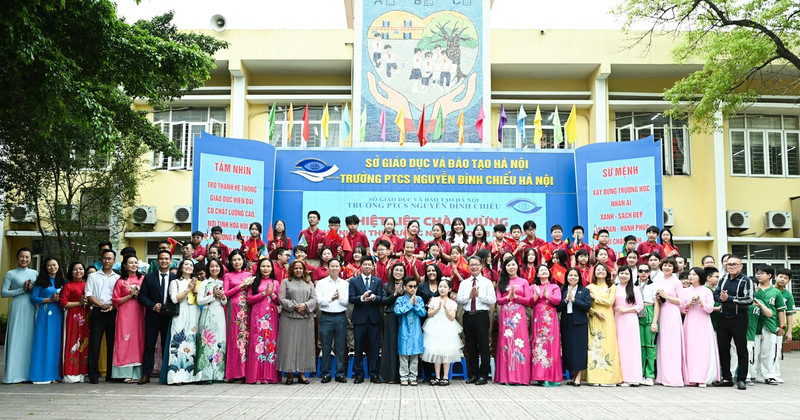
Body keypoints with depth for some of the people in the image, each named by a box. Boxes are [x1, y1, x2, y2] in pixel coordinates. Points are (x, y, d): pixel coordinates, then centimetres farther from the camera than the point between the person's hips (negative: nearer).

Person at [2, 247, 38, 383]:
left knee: (30, 339, 2)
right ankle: (13, 374, -2)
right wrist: (22, 290, -11)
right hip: (17, 309, -3)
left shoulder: (35, 273, 13)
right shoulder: (10, 274, 3)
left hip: (31, 309, 3)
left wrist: (32, 289, -5)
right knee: (16, 339, -5)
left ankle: (28, 373, 7)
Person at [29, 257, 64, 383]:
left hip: (58, 315, 3)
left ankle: (54, 374, 6)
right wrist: (50, 299, -11)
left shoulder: (62, 281, 14)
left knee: (56, 343, 2)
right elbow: (33, 298, -2)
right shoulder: (41, 281, 3)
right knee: (43, 343, -5)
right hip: (44, 315, -3)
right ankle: (41, 374, -2)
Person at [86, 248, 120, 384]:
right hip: (97, 312, -1)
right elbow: (89, 295, 3)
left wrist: (112, 306, -12)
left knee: (112, 343, 2)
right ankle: (93, 375, -1)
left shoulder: (118, 278, 13)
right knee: (94, 343, -5)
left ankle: (110, 374, 8)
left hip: (113, 313, 1)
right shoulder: (93, 276, 12)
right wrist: (102, 305, -10)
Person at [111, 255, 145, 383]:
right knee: (125, 340, -6)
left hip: (139, 313, 2)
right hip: (125, 314, -1)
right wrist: (130, 295, -8)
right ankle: (126, 373, -5)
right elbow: (115, 300, 3)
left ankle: (137, 373, 2)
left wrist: (138, 295, -8)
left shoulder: (142, 279, 11)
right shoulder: (120, 281, 7)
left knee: (138, 340, -1)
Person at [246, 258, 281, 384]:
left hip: (271, 316, 2)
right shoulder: (254, 282, 10)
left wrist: (272, 294, -7)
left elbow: (279, 302, 11)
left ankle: (270, 375, 0)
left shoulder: (276, 283, 15)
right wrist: (263, 293, -9)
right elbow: (249, 299, 0)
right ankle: (257, 376, -7)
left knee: (271, 341, -3)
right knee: (257, 341, -8)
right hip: (257, 315, -1)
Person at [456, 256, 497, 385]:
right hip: (468, 316, 4)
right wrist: (469, 295, -10)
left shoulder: (487, 282, 4)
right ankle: (474, 374, 17)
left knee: (484, 346, -3)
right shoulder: (464, 283, 14)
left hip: (482, 316, -4)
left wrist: (479, 295, -13)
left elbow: (493, 300, -7)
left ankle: (483, 375, 3)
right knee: (471, 346, 8)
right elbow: (458, 300, 4)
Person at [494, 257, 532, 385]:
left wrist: (515, 296, -9)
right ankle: (506, 376, -1)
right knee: (506, 343, -3)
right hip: (505, 315, 1)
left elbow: (528, 301, 4)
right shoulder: (501, 282, 14)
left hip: (519, 316, -1)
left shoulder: (523, 282, 11)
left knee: (520, 343, -6)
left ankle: (520, 376, -4)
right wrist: (508, 297, -10)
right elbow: (498, 300, 7)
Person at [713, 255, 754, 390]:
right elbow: (715, 294, 13)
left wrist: (729, 298, -19)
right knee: (723, 349, 8)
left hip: (739, 319, -5)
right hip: (723, 318, 6)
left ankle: (741, 379, 8)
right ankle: (726, 378, 17)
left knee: (741, 350, 1)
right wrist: (721, 298, -10)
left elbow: (749, 300, -16)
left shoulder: (746, 281, -7)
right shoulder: (723, 280, 10)